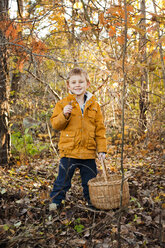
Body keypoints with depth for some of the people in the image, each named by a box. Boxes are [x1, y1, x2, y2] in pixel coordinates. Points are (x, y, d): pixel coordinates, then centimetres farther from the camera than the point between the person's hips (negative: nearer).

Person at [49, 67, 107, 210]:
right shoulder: (63, 104, 0)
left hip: (88, 151, 2)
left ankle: (92, 200, 33)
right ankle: (56, 200, 25)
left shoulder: (94, 105, 6)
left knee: (90, 180, 13)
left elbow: (100, 128, 8)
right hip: (69, 150, -2)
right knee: (63, 179, 6)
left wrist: (102, 149, 3)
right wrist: (64, 115, -21)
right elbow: (55, 124, -1)